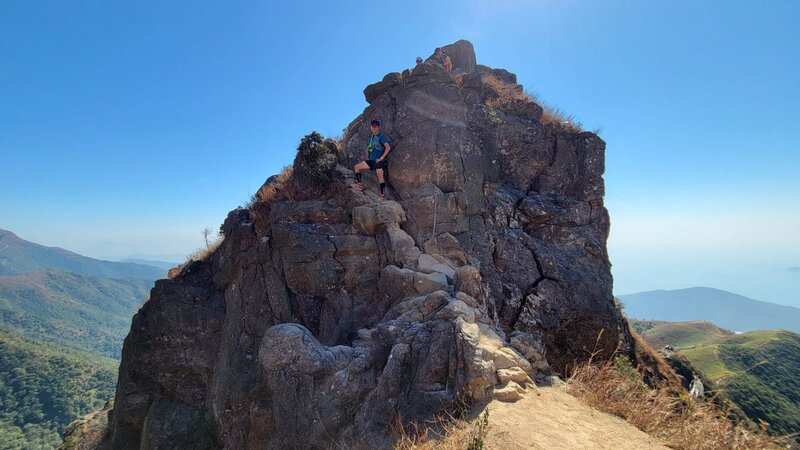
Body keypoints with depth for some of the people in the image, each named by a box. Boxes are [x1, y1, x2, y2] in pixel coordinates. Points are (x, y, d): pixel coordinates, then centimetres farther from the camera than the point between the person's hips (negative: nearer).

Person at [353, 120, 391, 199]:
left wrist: (381, 158, -20)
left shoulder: (381, 137, -7)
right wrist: (367, 158, 16)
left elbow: (388, 147, -20)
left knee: (380, 177, -10)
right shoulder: (370, 138, 17)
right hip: (370, 160, 8)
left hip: (378, 161, -8)